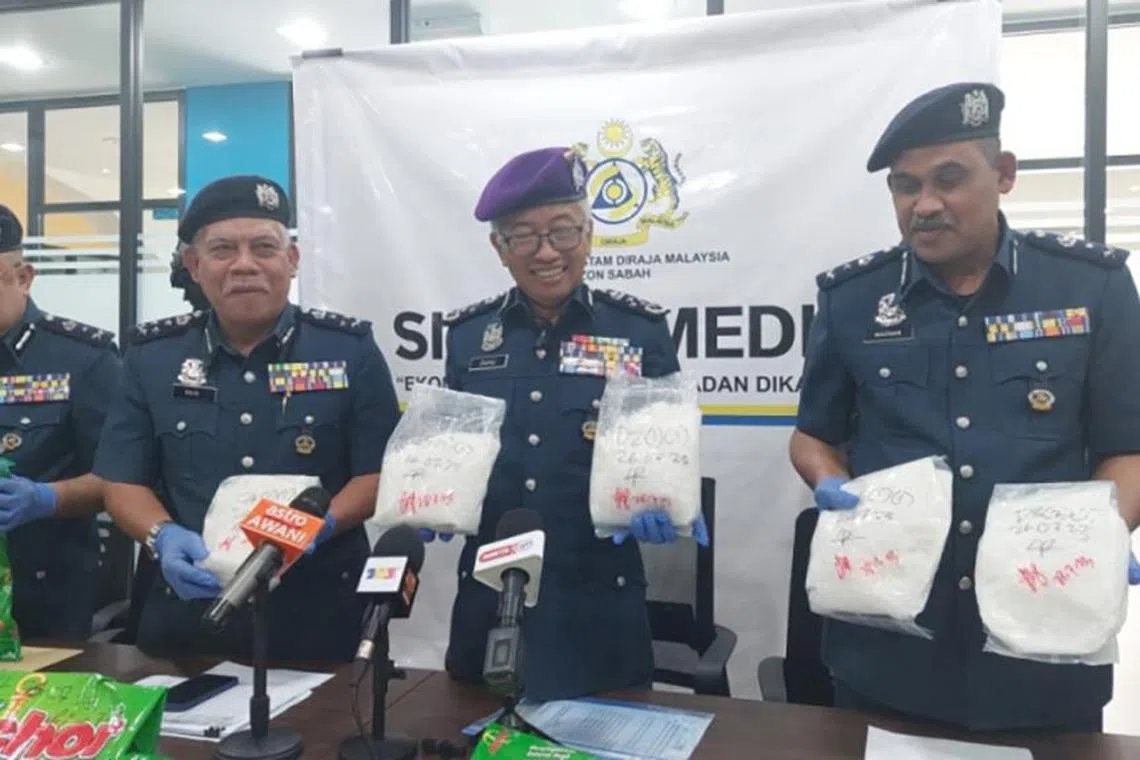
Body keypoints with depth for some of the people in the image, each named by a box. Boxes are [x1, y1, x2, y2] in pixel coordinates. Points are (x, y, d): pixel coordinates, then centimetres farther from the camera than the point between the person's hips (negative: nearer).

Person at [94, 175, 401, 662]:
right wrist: (164, 537, -15)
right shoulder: (152, 355, 4)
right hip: (189, 613, 2)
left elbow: (379, 474, -3)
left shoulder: (349, 350, -3)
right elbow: (123, 481, 5)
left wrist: (319, 526, -21)